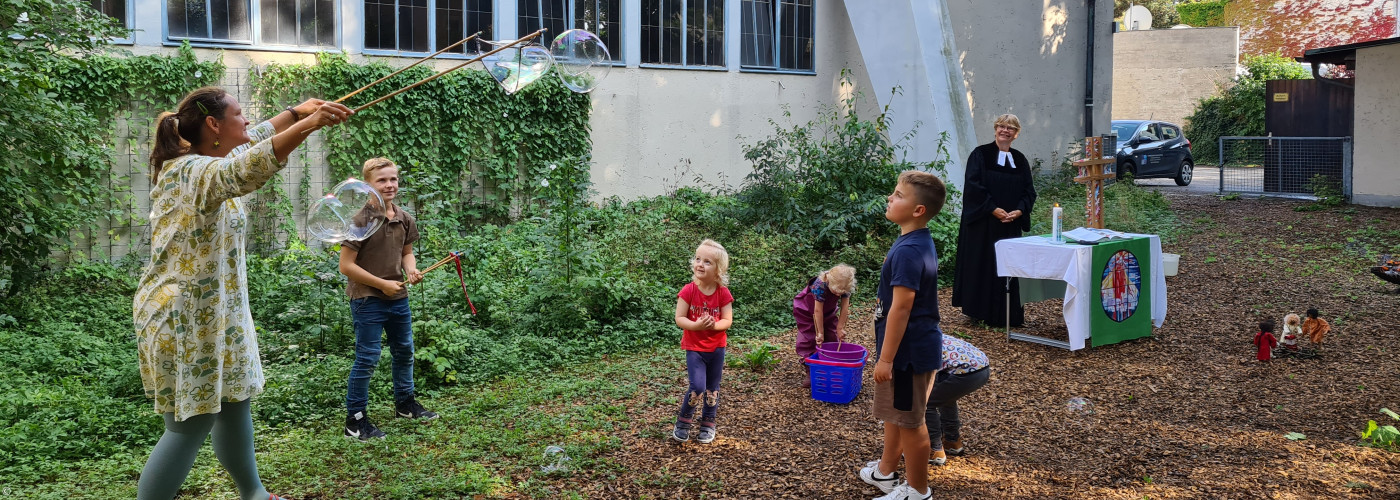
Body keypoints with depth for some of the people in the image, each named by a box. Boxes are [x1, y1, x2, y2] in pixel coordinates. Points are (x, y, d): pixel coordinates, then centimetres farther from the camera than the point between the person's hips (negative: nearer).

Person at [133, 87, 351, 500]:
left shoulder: (194, 163, 8)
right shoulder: (196, 172, -22)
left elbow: (254, 140, 25)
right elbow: (245, 170, -44)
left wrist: (297, 111, 23)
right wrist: (308, 124, -51)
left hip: (215, 312, 10)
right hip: (186, 317, -10)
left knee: (233, 400, 20)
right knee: (191, 425, -3)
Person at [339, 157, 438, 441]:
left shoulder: (404, 219, 3)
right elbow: (346, 265, -16)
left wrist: (411, 271, -5)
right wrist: (383, 284, -16)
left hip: (399, 298, 7)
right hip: (368, 300, -7)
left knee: (404, 352, 19)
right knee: (367, 359, -3)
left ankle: (405, 404, 38)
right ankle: (355, 420, 9)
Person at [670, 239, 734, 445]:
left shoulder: (723, 293, -9)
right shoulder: (688, 291, -14)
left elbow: (727, 321, -7)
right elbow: (679, 319, -13)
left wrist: (714, 325, -27)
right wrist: (696, 325, -31)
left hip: (717, 348, 3)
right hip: (694, 347, -2)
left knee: (712, 389, 13)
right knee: (697, 387, -14)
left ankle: (708, 425, 30)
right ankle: (684, 421, 10)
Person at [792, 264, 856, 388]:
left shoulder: (844, 285, -29)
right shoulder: (820, 285, -42)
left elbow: (844, 306, -21)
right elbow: (818, 310, -35)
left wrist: (840, 328, -20)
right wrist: (820, 333, -29)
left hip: (829, 311, 5)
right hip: (807, 311, -5)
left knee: (832, 338, 4)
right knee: (808, 339, -6)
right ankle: (808, 372, 0)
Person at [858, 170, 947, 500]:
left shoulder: (908, 251, -24)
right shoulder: (918, 242, 7)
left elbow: (901, 307, -25)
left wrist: (886, 357, -21)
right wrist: (888, 353, 24)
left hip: (909, 349, -10)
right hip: (913, 345, 10)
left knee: (909, 420, 4)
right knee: (895, 412, 23)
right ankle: (885, 471, 40)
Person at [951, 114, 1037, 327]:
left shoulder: (1020, 160, 12)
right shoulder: (980, 154, -2)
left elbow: (1029, 190, 10)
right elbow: (973, 185, -11)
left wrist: (1019, 210, -8)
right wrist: (993, 209, -17)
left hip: (1011, 224, 4)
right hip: (983, 222, -4)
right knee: (982, 265, -1)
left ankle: (1009, 314, 13)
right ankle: (980, 311, 8)